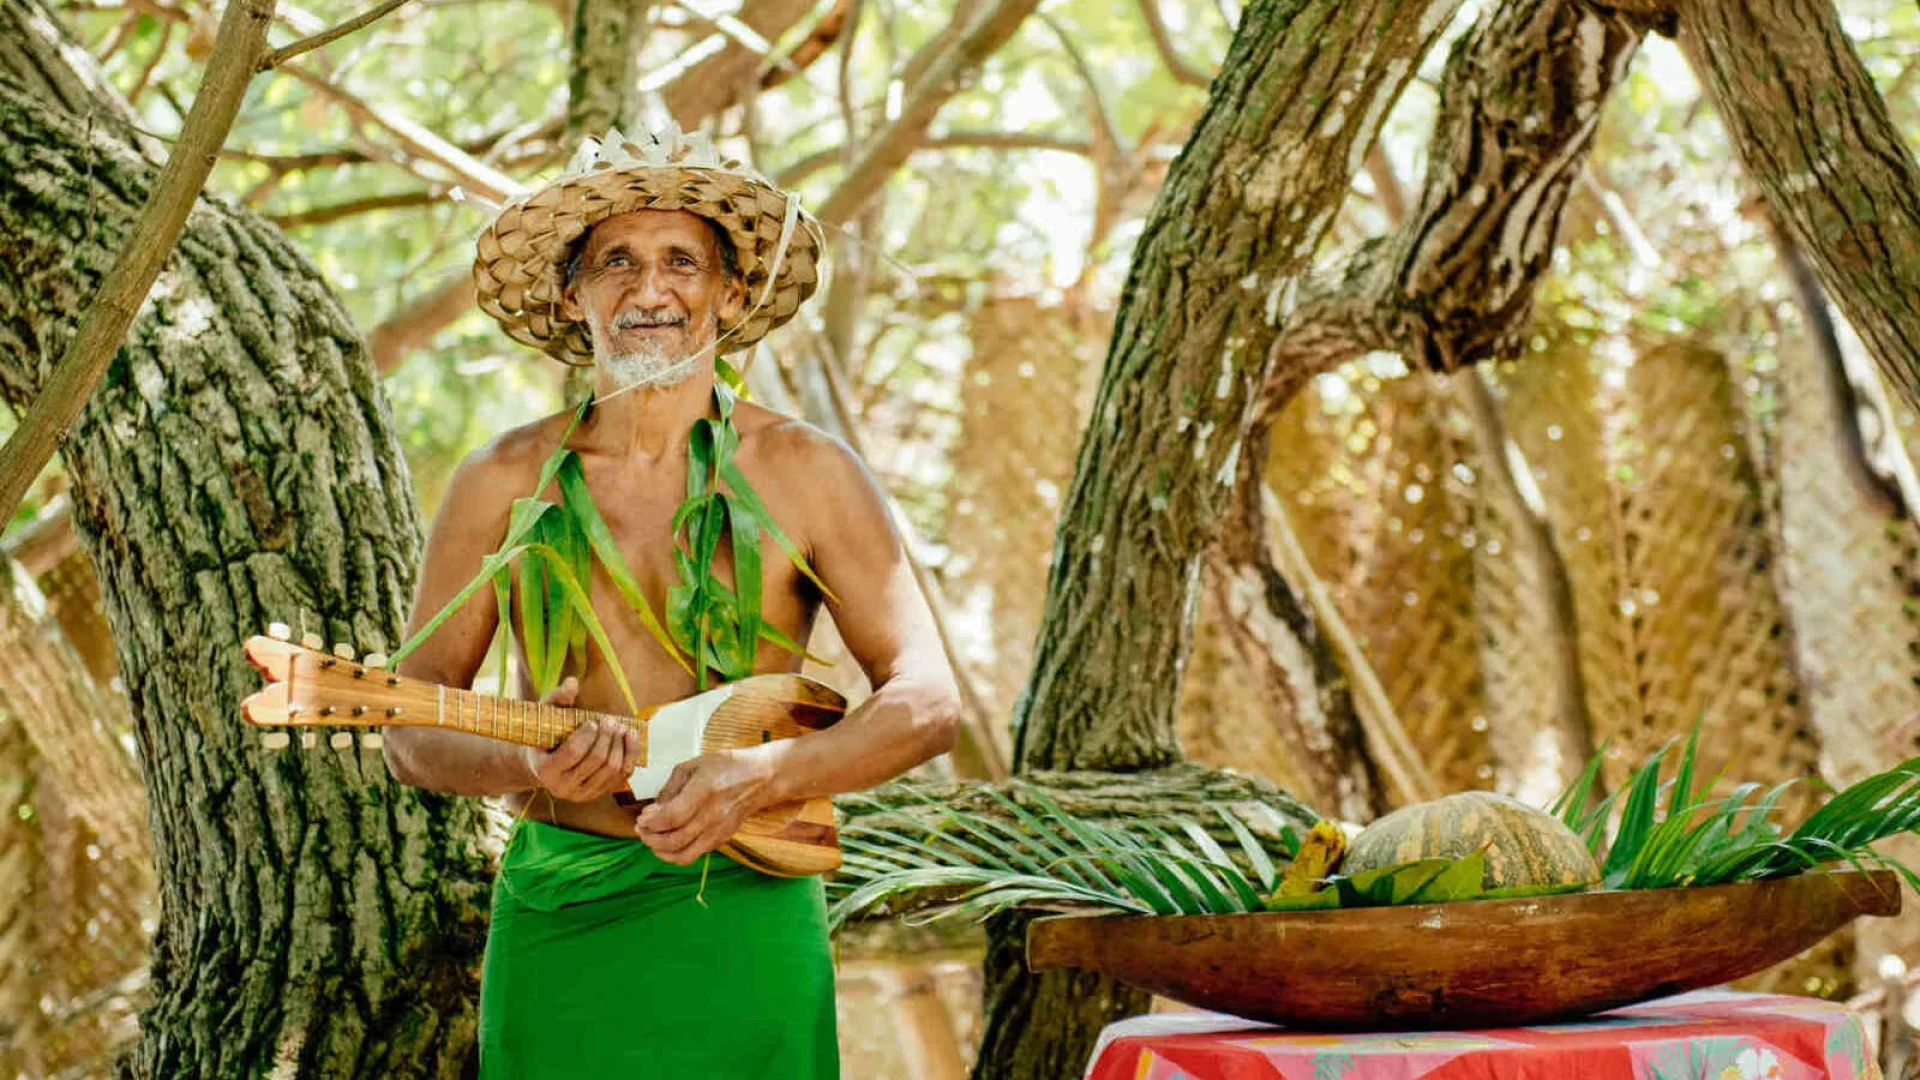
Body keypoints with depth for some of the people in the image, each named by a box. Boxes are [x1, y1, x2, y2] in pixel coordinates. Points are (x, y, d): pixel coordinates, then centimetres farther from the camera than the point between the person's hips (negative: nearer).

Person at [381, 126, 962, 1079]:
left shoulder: (802, 472, 0)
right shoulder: (505, 482, 3)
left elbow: (927, 700, -3)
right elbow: (409, 731, 4)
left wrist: (759, 777, -18)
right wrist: (526, 765, -17)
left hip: (741, 919, -1)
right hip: (554, 921, 1)